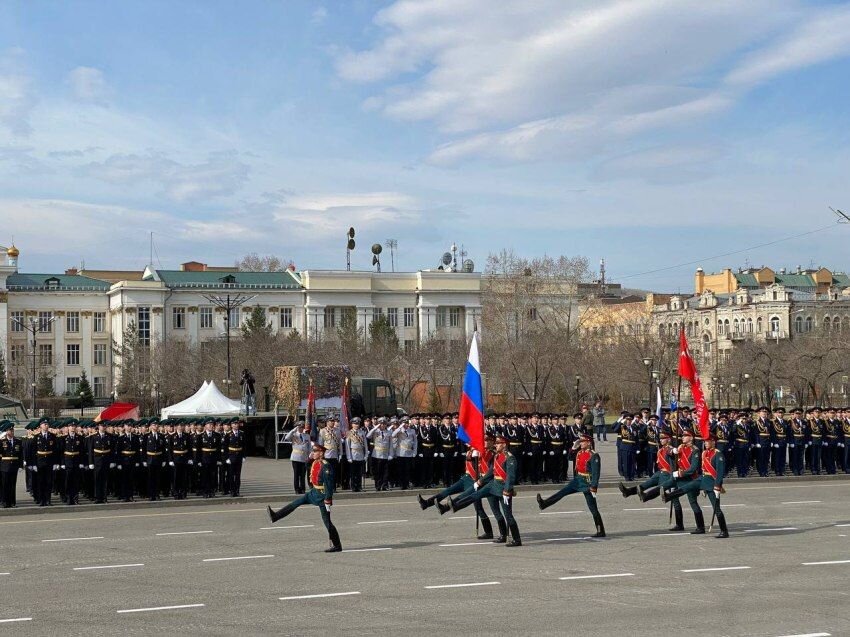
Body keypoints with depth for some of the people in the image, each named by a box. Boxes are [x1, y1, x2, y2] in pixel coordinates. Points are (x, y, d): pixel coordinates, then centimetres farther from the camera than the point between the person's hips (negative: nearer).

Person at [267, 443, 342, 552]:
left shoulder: (326, 466, -21)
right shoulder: (315, 463, 6)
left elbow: (329, 485, -22)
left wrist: (328, 501, -23)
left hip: (322, 496, -9)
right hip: (314, 493, 9)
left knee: (327, 521, -3)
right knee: (296, 502, 11)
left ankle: (337, 546, 5)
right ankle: (275, 516, 19)